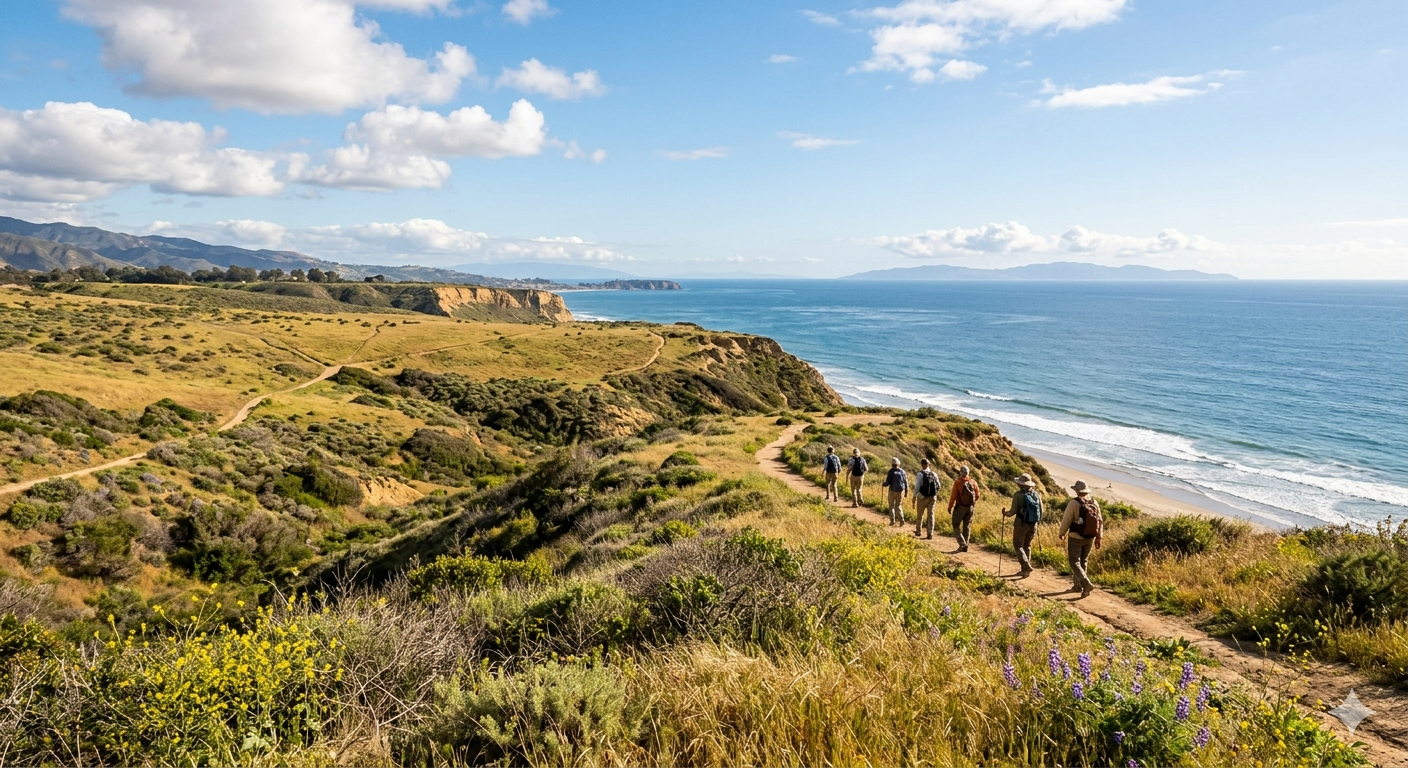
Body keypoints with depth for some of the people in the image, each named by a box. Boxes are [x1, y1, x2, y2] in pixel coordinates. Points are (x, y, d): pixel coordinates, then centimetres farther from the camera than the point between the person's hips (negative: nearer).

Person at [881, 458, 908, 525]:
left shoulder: (891, 471, -11)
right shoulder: (902, 471, -1)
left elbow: (887, 482, -11)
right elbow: (906, 482, 1)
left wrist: (883, 484, 13)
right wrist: (906, 492, 12)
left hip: (892, 491, -3)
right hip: (901, 491, 3)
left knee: (892, 506, 13)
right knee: (898, 506, 15)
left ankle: (892, 521, 9)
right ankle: (901, 520, 0)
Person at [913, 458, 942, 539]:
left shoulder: (920, 474, -11)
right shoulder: (934, 474, 1)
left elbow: (917, 487, -13)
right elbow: (938, 486, 10)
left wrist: (914, 499, -9)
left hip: (922, 497, -3)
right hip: (933, 497, 3)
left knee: (920, 514, 14)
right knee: (931, 515, 7)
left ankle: (918, 531, 30)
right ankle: (930, 534, 3)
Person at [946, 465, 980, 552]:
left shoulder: (958, 482, -12)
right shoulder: (973, 482, 1)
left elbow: (953, 496, -13)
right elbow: (977, 495, 7)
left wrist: (950, 507, -4)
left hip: (960, 507, -4)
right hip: (970, 507, 4)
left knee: (956, 525, 7)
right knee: (967, 526, 14)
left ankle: (962, 543, -9)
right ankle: (965, 546, 15)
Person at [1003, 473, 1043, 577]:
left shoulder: (1018, 495, -14)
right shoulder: (1036, 494, 2)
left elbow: (1013, 511, -13)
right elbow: (1041, 510, 7)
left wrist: (1005, 513, 7)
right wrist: (1038, 521, 23)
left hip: (1021, 524, -5)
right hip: (1033, 524, 5)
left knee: (1018, 545, 4)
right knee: (1027, 545, 17)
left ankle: (1026, 567, -13)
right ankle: (1025, 570, 21)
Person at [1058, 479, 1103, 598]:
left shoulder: (1074, 503, -18)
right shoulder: (1094, 503, -1)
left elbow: (1066, 520, -13)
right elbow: (1100, 521, 2)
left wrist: (1062, 533, 4)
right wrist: (1098, 538, 11)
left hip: (1076, 538, -6)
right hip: (1090, 538, 6)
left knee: (1074, 562, 0)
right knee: (1082, 561, 19)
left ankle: (1087, 584, -16)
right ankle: (1077, 586, 25)